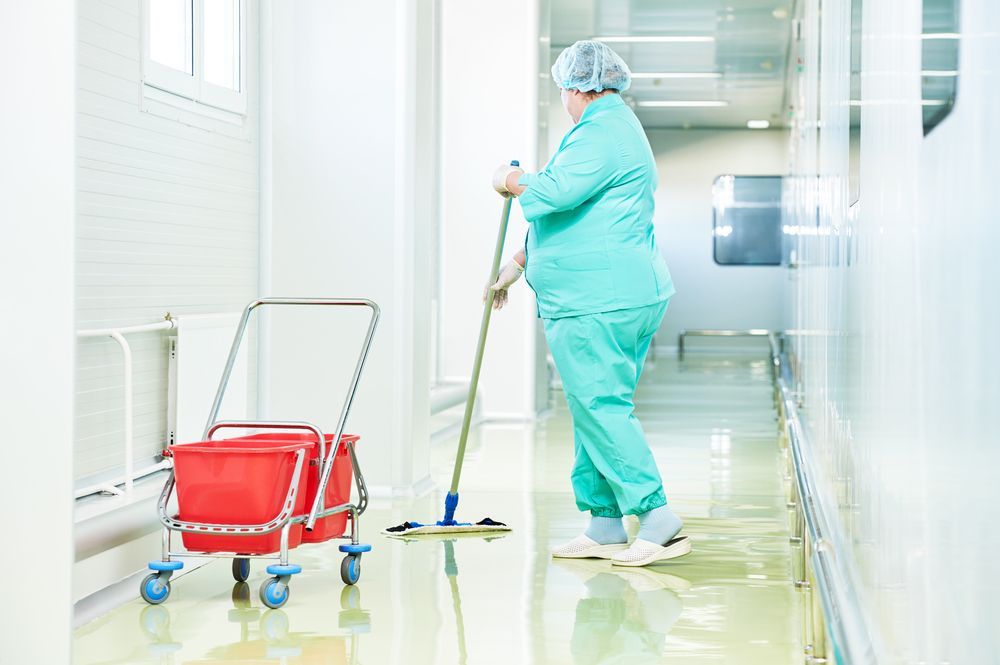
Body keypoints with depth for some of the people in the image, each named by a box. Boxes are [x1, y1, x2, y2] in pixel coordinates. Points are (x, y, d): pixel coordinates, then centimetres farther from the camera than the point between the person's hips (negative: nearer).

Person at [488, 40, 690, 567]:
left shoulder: (601, 132, -13)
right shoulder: (619, 127, 23)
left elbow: (555, 193, -25)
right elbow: (573, 213, 29)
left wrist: (511, 182, -3)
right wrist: (517, 264, 31)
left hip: (596, 305, -11)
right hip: (624, 298, 11)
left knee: (600, 409, -9)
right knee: (599, 408, 13)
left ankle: (658, 522, -10)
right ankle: (605, 527, 17)